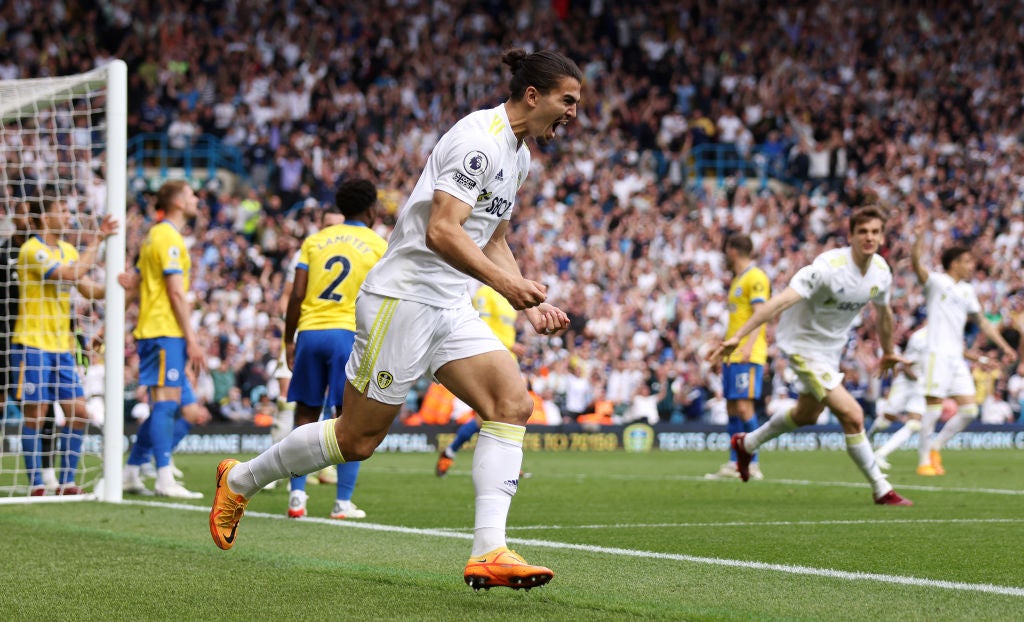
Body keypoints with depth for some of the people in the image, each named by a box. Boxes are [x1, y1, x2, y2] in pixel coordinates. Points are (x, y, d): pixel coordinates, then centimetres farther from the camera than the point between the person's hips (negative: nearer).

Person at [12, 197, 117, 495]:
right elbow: (72, 274, -24)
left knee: (78, 412, 2)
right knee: (36, 414, -4)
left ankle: (66, 482, 10)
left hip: (62, 346, 8)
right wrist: (97, 240, -19)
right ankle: (36, 485, 3)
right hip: (33, 344, -8)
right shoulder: (32, 250, -13)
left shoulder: (68, 250, 13)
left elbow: (89, 289, 13)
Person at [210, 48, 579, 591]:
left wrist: (530, 305, 13)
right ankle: (240, 480, 22)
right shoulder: (479, 141, -18)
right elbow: (441, 231, -28)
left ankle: (488, 552, -17)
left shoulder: (518, 154, 14)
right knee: (358, 436, -1)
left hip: (449, 307, 9)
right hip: (402, 297, -9)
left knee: (513, 402, -11)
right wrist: (504, 282, -37)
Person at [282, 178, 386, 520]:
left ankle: (297, 496, 5)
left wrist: (289, 340, 11)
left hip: (310, 332, 3)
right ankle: (343, 502, -2)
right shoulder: (378, 245, 4)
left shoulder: (314, 241, 10)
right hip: (349, 334, -3)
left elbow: (297, 295, 4)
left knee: (306, 415, 10)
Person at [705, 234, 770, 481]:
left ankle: (752, 464, -11)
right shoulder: (737, 280, 21)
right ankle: (734, 465, 7)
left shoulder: (756, 278, -8)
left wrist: (748, 345, -28)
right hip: (732, 355, 10)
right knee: (732, 409, 6)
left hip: (748, 356, -10)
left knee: (743, 407, -14)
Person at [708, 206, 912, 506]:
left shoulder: (881, 271, -7)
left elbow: (883, 313, 14)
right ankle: (882, 491, -3)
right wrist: (737, 337, -44)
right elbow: (783, 300, -37)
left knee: (806, 415, 28)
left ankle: (747, 443, 52)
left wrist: (888, 352, 28)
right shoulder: (829, 267, -31)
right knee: (852, 415, -16)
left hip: (831, 347, 8)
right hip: (803, 344, -8)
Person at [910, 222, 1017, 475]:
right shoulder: (936, 281, -2)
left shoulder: (967, 290, 18)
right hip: (938, 354, -7)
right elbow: (916, 263, -21)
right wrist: (919, 237, -38)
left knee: (969, 410, 2)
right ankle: (925, 461, 1)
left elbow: (982, 322, 26)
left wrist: (1005, 347, 22)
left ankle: (935, 448, 16)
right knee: (934, 408, -8)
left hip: (958, 357, 7)